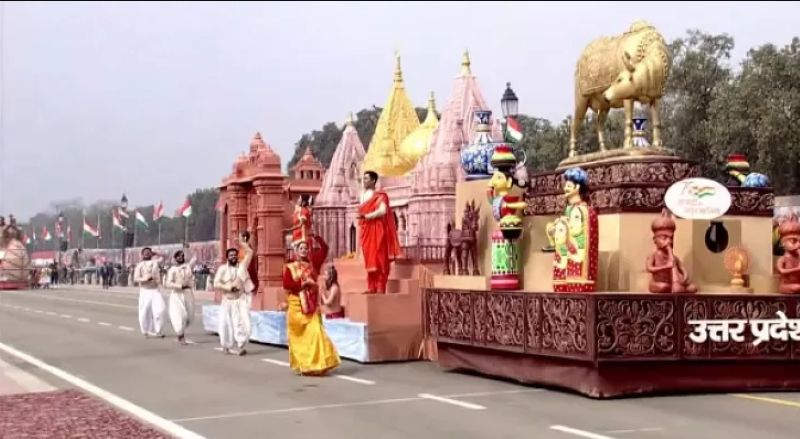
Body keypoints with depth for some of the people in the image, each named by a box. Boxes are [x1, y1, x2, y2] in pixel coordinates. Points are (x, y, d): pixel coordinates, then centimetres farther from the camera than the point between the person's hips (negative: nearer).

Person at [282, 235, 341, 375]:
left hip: (312, 305, 2)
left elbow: (324, 249, 6)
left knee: (315, 333, -9)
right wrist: (303, 284, -14)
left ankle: (316, 364, -7)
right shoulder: (290, 267, 2)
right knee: (299, 336, 2)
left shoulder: (312, 264, 9)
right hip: (296, 305, -2)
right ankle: (302, 365, 11)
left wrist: (315, 236, -2)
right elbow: (287, 285, -9)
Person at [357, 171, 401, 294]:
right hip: (366, 231, 7)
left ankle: (380, 288, -6)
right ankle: (372, 288, 8)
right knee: (369, 260, 6)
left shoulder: (379, 196, -6)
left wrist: (366, 216, -20)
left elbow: (383, 210, -20)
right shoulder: (364, 196, 16)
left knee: (379, 259, -6)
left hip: (376, 231, -7)